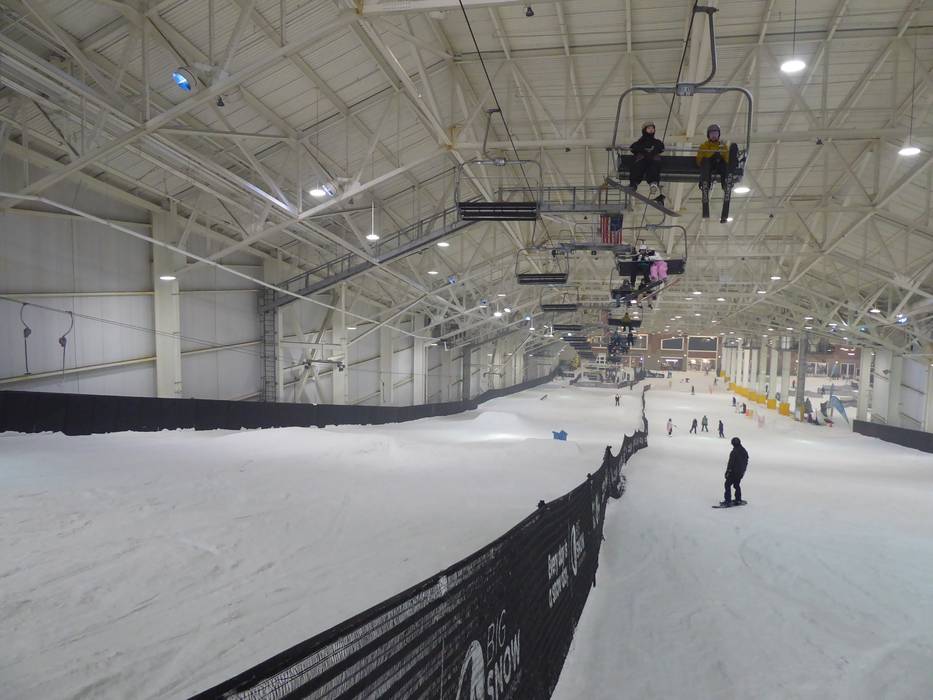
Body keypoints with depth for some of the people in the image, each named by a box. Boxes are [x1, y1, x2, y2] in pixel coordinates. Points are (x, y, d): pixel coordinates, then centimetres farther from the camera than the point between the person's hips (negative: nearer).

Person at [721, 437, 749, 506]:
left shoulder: (734, 452, -21)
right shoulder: (744, 451, 6)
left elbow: (731, 463, -20)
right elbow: (746, 462, 16)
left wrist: (727, 472, -12)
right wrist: (743, 470, 26)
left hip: (734, 472, -8)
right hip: (741, 472, 8)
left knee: (728, 485, -2)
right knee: (737, 485, 22)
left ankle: (728, 501, -6)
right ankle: (738, 499, 27)